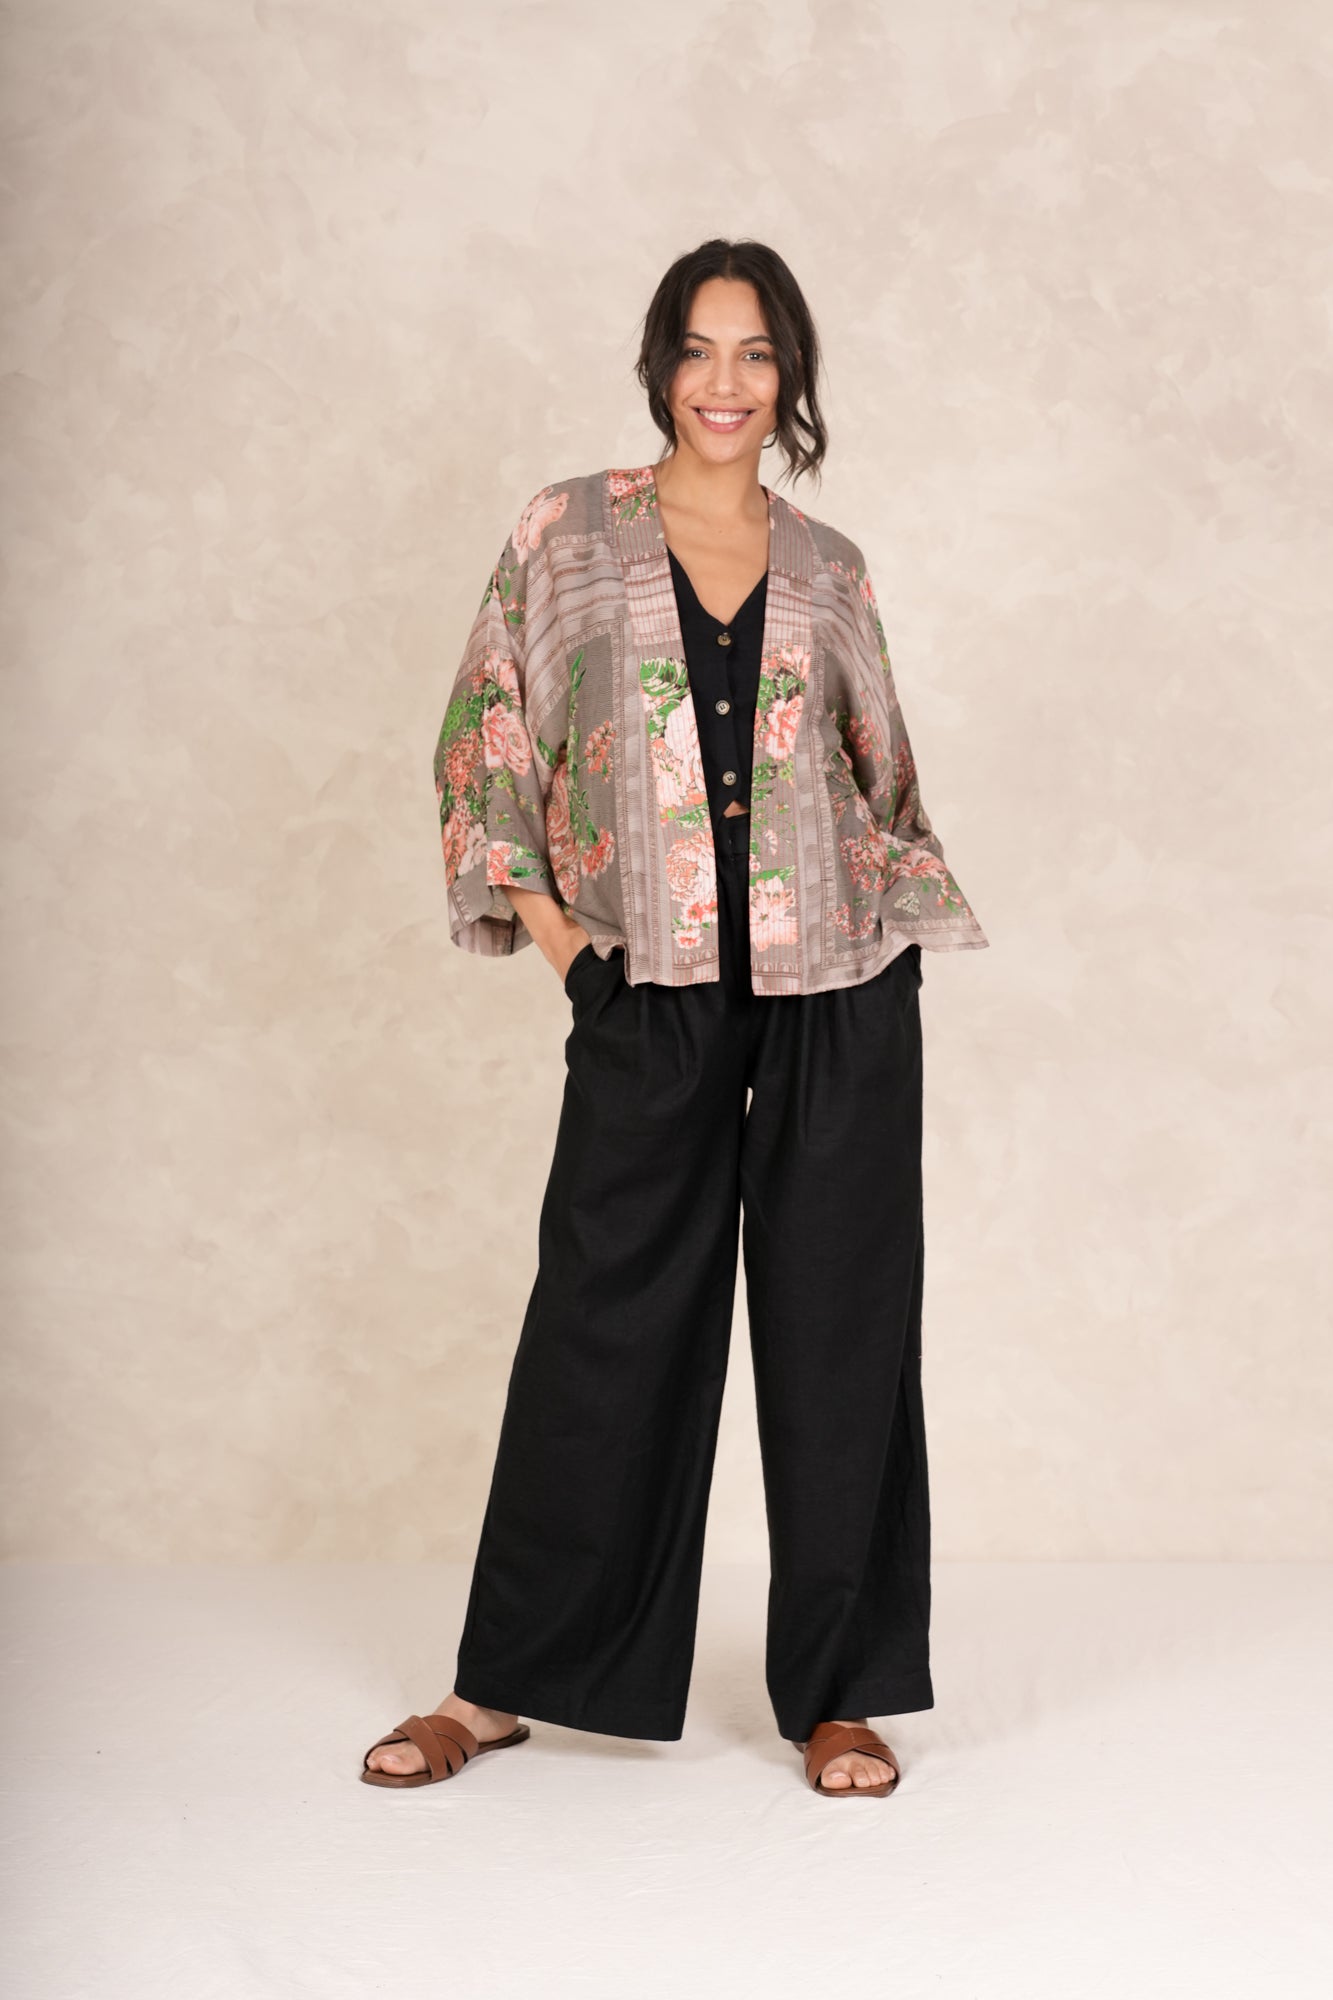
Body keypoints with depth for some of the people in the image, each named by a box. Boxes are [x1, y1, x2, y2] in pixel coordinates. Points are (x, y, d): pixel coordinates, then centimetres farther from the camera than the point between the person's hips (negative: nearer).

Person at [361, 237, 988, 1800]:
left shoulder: (829, 571, 10)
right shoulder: (567, 532, 5)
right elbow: (485, 741, 5)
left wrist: (898, 920, 7)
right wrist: (549, 929, -2)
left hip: (839, 996, 2)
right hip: (651, 993, -1)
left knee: (836, 1332, 4)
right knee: (605, 1327, 3)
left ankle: (837, 1692, 17)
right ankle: (504, 1684, 18)